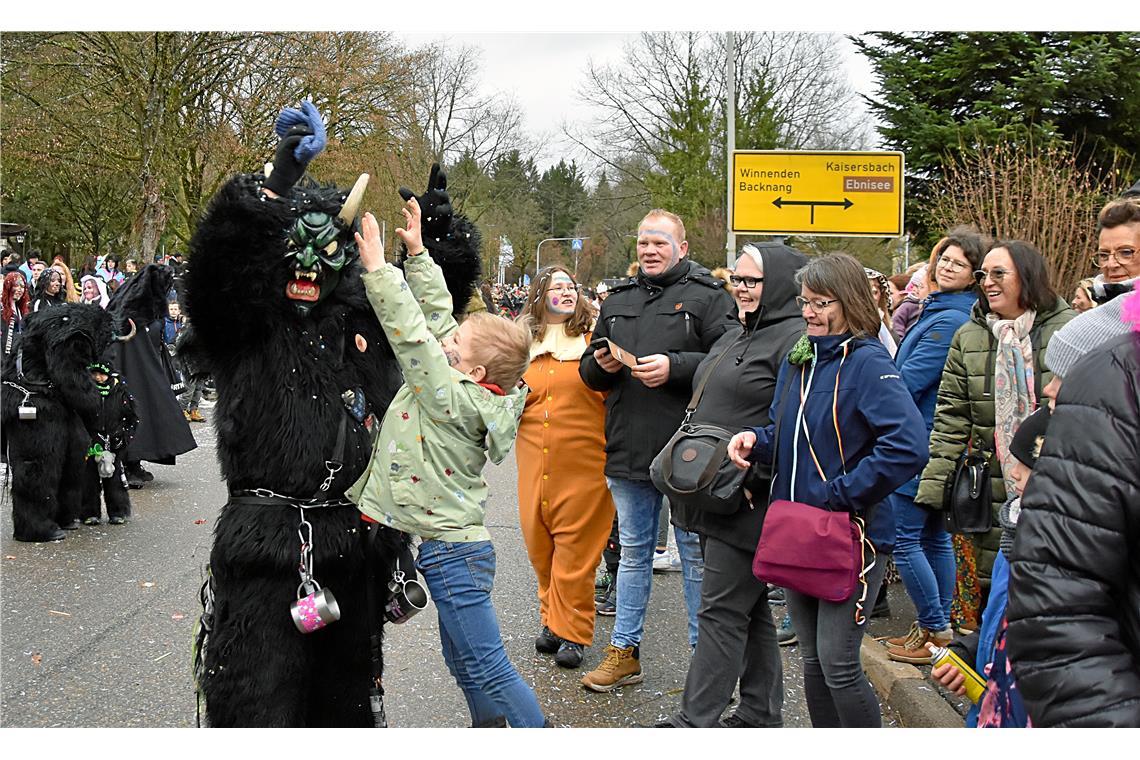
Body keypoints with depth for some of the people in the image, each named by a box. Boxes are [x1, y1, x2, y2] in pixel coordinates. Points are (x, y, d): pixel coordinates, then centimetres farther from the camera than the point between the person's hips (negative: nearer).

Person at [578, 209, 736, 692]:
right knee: (632, 552, 15)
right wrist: (601, 365, -3)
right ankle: (624, 652, 25)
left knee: (696, 556, 4)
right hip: (628, 452, 6)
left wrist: (675, 367, -22)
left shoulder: (707, 297, -2)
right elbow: (589, 373, 20)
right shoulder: (617, 302, 15)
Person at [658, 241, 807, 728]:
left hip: (750, 500, -10)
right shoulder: (734, 337, 18)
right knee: (750, 609, 15)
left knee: (722, 611, -6)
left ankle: (694, 721, 0)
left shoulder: (796, 340, -13)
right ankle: (761, 715, 24)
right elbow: (706, 405, 27)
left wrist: (752, 476, -23)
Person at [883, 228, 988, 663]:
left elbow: (908, 380, -19)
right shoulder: (941, 310, 12)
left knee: (905, 539, -4)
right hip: (935, 444, 10)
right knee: (934, 537, 14)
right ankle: (939, 625, 22)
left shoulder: (948, 321, -19)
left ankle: (935, 630, 3)